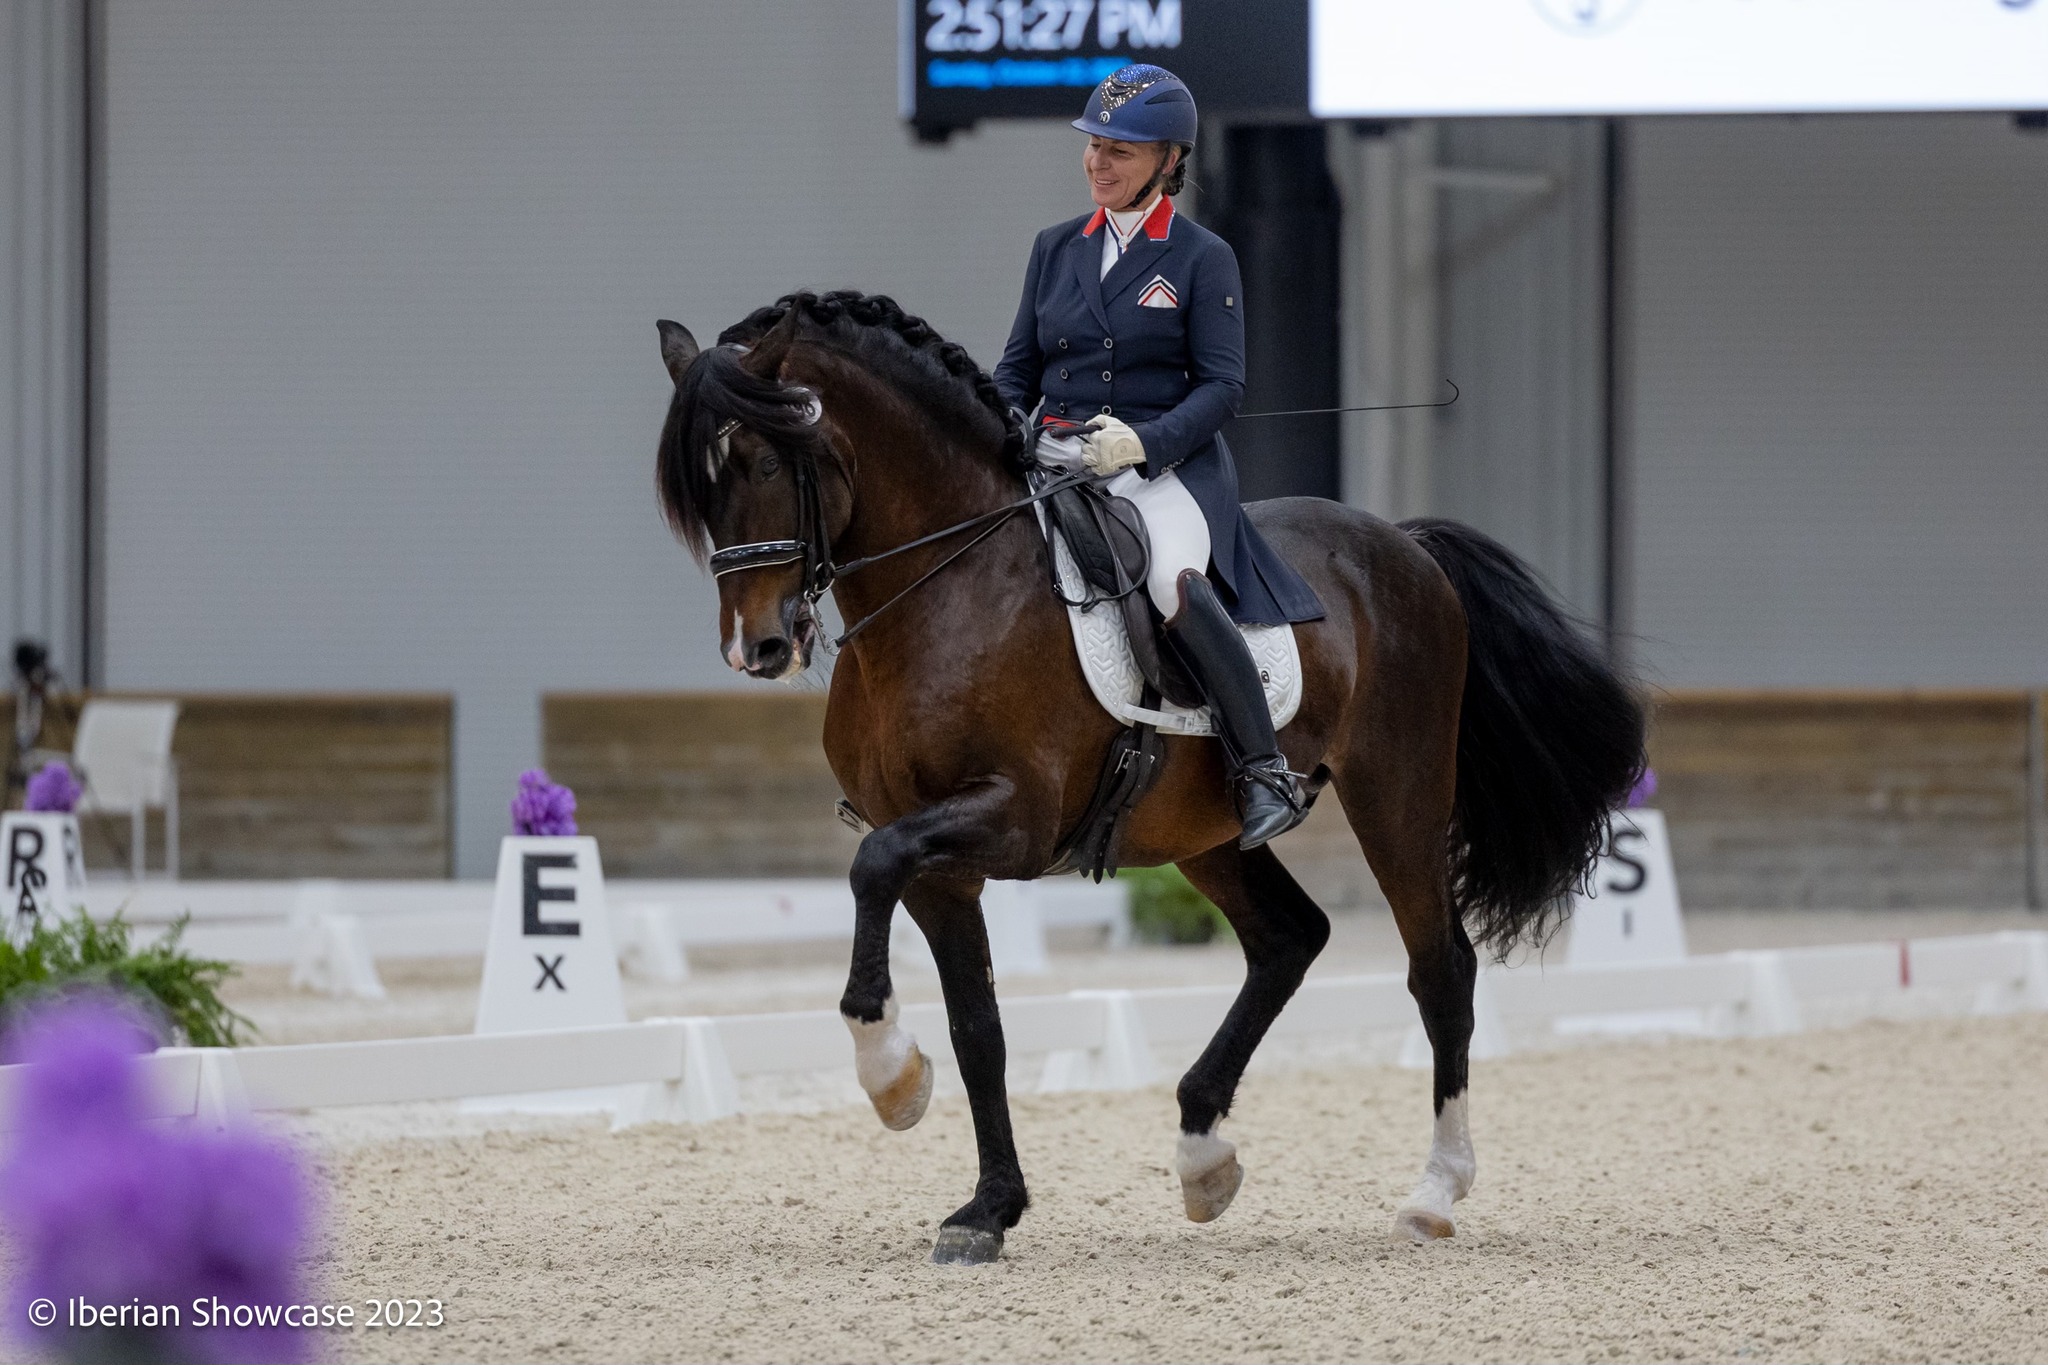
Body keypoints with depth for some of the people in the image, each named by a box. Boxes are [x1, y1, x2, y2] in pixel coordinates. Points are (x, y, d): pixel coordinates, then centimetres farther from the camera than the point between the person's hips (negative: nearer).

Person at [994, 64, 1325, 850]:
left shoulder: (1202, 260, 0)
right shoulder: (1056, 248, 14)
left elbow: (1223, 387, -6)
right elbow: (1018, 367, 18)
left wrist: (1142, 441, -21)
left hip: (1166, 462, -5)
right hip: (1056, 459, 5)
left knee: (1175, 580, -34)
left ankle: (1265, 776, -27)